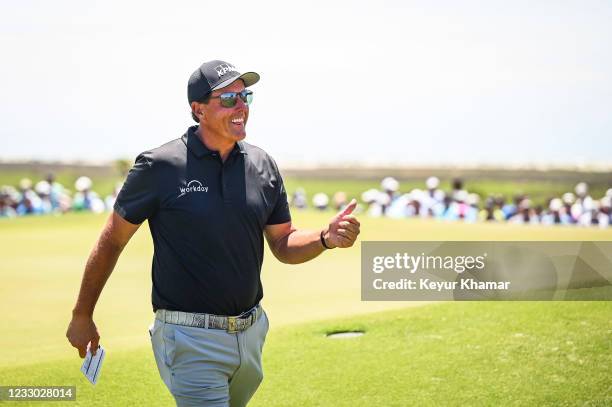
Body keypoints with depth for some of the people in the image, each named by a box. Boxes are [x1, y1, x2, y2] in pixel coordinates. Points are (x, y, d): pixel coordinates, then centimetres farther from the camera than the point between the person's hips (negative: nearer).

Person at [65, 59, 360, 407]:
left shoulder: (263, 165, 5)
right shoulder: (160, 166, -10)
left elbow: (284, 245, 11)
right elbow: (112, 241, -2)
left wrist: (326, 238, -11)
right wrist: (82, 316, 4)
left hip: (251, 334, 6)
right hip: (191, 339, -6)